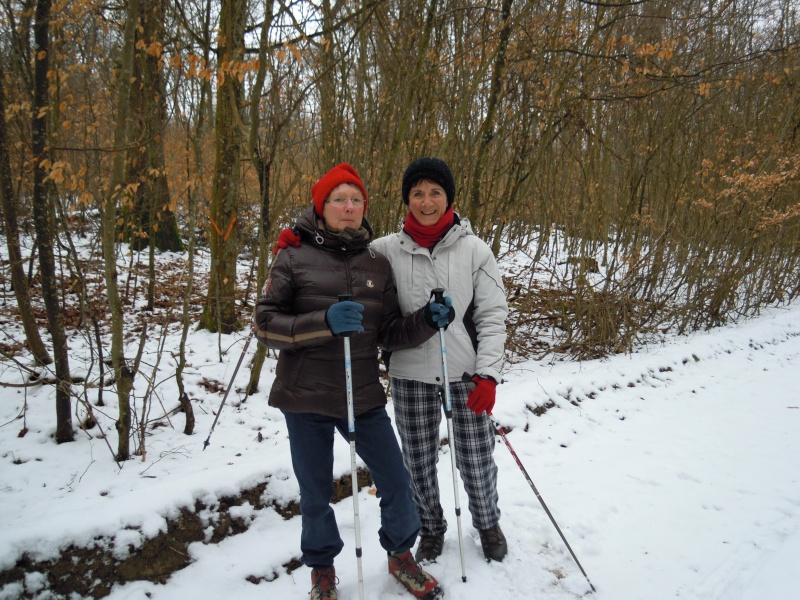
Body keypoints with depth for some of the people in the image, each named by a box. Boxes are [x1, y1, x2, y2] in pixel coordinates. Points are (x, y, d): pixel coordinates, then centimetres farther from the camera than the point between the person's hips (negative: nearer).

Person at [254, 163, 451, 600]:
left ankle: (400, 556, 38)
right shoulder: (294, 257, -4)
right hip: (305, 400, -2)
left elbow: (388, 334, 6)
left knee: (396, 482, 8)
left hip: (363, 398, 2)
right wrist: (324, 322, -24)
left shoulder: (377, 263, 5)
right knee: (315, 493, 12)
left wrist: (426, 321, -13)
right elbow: (264, 324, -9)